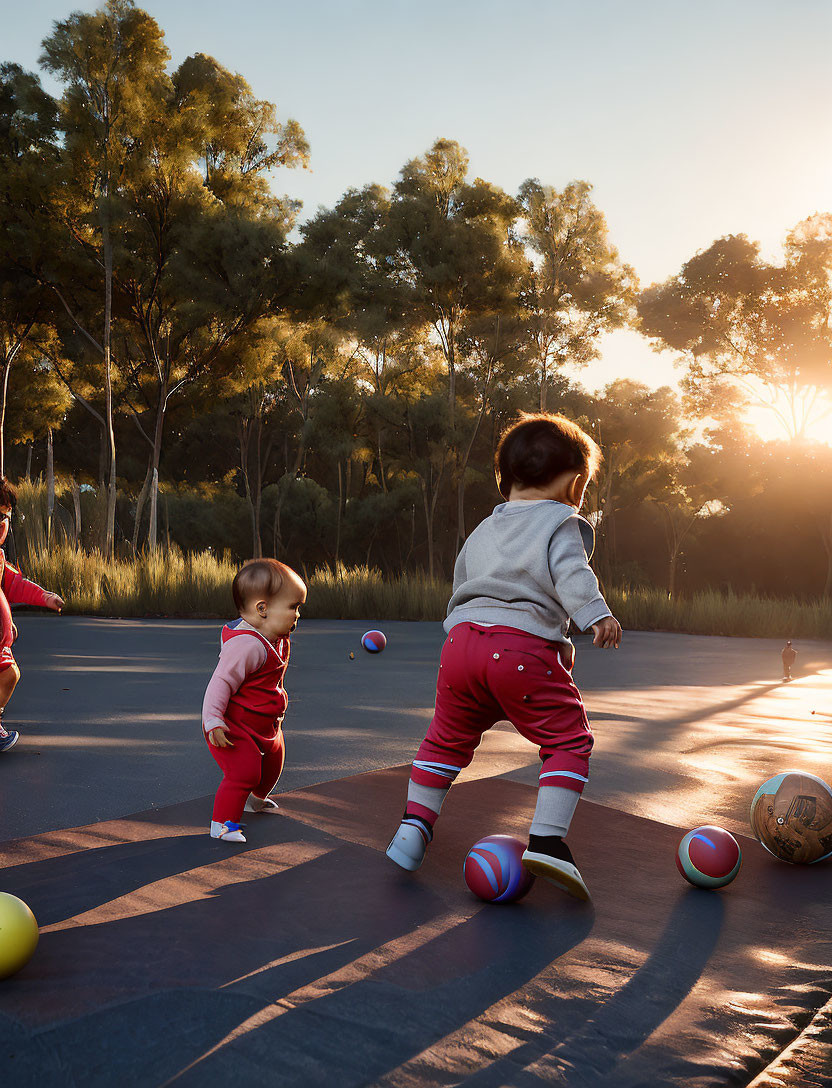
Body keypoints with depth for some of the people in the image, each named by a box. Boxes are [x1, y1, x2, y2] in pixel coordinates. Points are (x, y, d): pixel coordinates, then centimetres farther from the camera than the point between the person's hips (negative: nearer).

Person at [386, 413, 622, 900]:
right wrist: (598, 614, -22)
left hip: (461, 641, 6)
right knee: (569, 740, 4)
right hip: (522, 650, -6)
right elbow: (570, 572, -12)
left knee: (447, 738, 23)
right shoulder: (562, 523, 8)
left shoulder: (482, 530, 28)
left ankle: (414, 826, 24)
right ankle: (547, 840, -7)